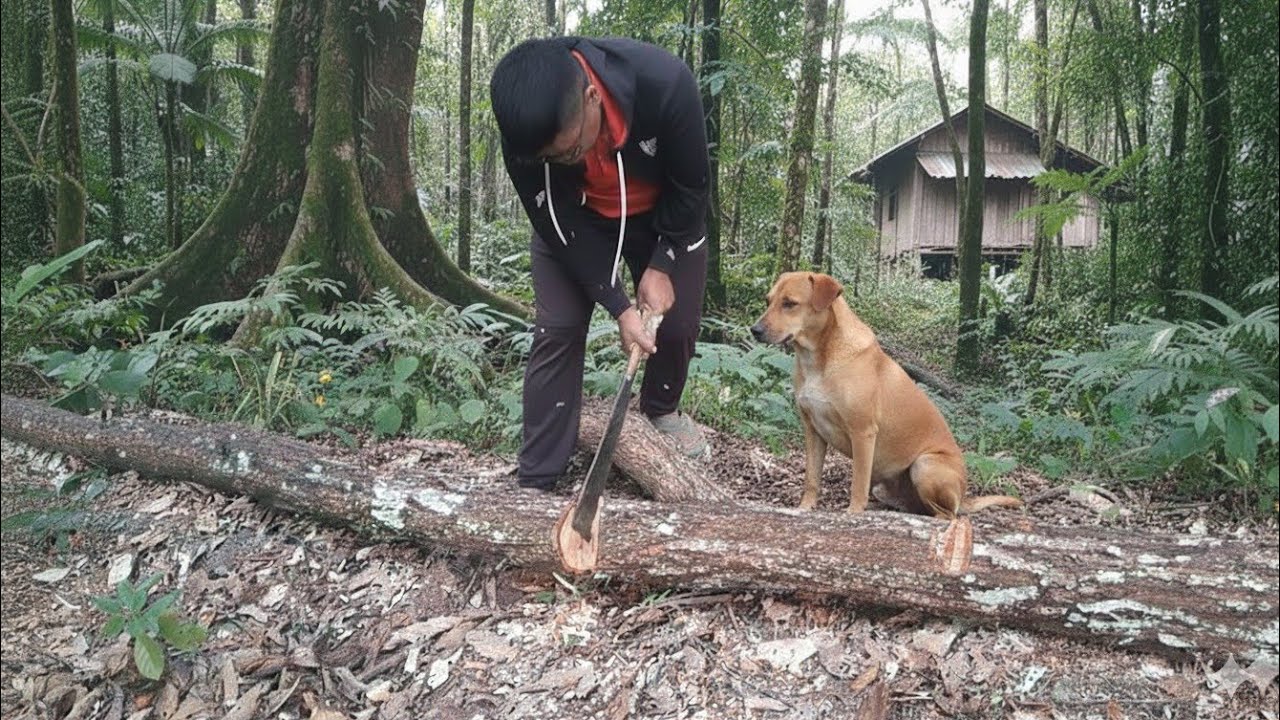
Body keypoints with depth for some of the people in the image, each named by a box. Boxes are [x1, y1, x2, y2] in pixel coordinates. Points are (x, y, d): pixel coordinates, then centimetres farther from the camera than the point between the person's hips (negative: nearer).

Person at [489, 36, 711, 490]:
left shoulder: (665, 83, -38)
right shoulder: (526, 132, -33)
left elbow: (692, 185, -21)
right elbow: (559, 226, -22)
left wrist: (660, 266, -19)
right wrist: (619, 308, -24)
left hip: (662, 213, 1)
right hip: (571, 219, 0)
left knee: (678, 322, 2)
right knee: (556, 330, -9)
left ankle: (662, 410, 35)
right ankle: (535, 482, -2)